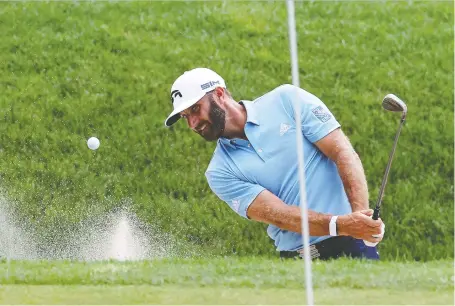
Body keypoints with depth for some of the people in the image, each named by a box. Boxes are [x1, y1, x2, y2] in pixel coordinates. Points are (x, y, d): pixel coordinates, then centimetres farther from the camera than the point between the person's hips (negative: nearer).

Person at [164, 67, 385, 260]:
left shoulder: (286, 100, 4)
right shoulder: (220, 172, 5)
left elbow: (343, 153, -3)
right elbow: (277, 214, -8)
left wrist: (360, 215, -18)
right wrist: (341, 225, -24)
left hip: (351, 245, -3)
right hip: (296, 261, 3)